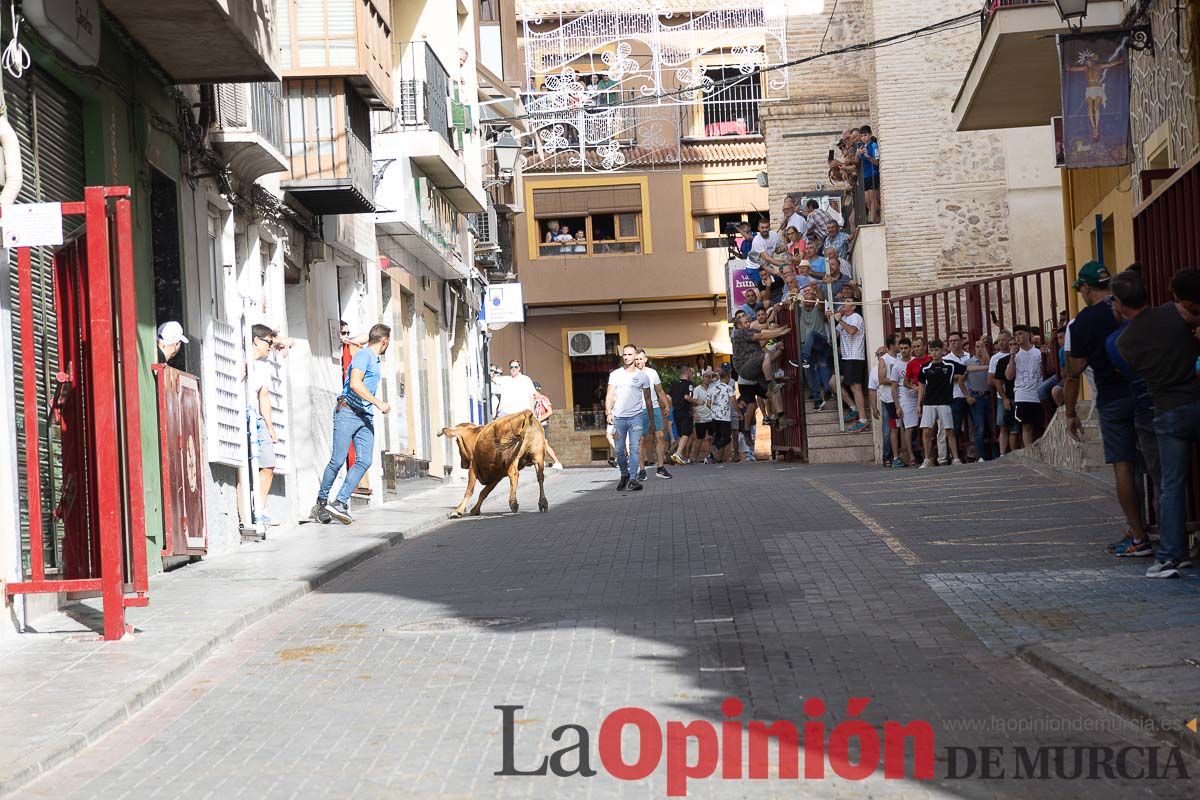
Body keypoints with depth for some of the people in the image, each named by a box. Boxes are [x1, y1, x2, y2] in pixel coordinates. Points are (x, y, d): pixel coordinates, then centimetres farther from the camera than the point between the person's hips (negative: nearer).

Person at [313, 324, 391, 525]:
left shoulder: (375, 360, 22)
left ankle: (340, 503, -11)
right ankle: (321, 501, 7)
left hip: (366, 417, 9)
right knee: (338, 460, -7)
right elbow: (355, 384, -20)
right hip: (348, 412, -8)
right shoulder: (363, 355, -7)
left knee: (364, 461, -8)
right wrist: (378, 403, -19)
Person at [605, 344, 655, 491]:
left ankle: (633, 479, -13)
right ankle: (624, 475, 24)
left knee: (634, 449, -11)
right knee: (620, 451, 6)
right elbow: (609, 396, 3)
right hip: (618, 417, 1)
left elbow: (648, 399, 11)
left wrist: (652, 420, 10)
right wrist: (608, 412, -13)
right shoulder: (615, 374, 6)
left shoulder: (643, 376, 6)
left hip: (636, 417, -1)